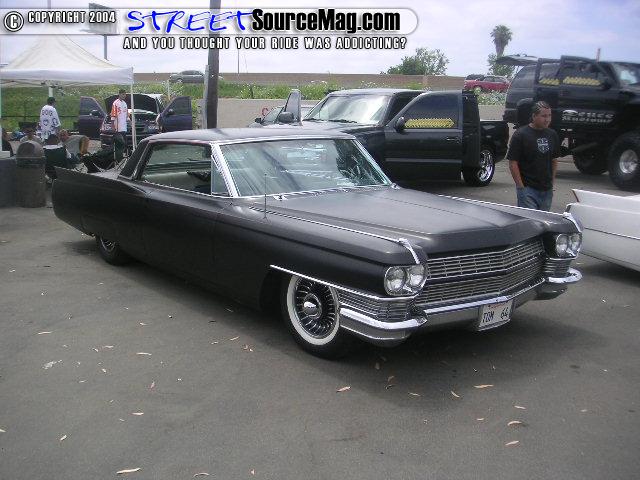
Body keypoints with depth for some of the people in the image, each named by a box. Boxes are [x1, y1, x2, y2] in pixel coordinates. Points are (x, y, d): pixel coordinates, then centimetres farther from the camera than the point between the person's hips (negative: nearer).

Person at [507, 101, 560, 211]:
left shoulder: (552, 135, 10)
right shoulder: (521, 135, -8)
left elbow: (554, 160, 20)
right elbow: (513, 163, -10)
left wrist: (552, 181, 12)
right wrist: (521, 186, -13)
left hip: (547, 190, 6)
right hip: (528, 189, -6)